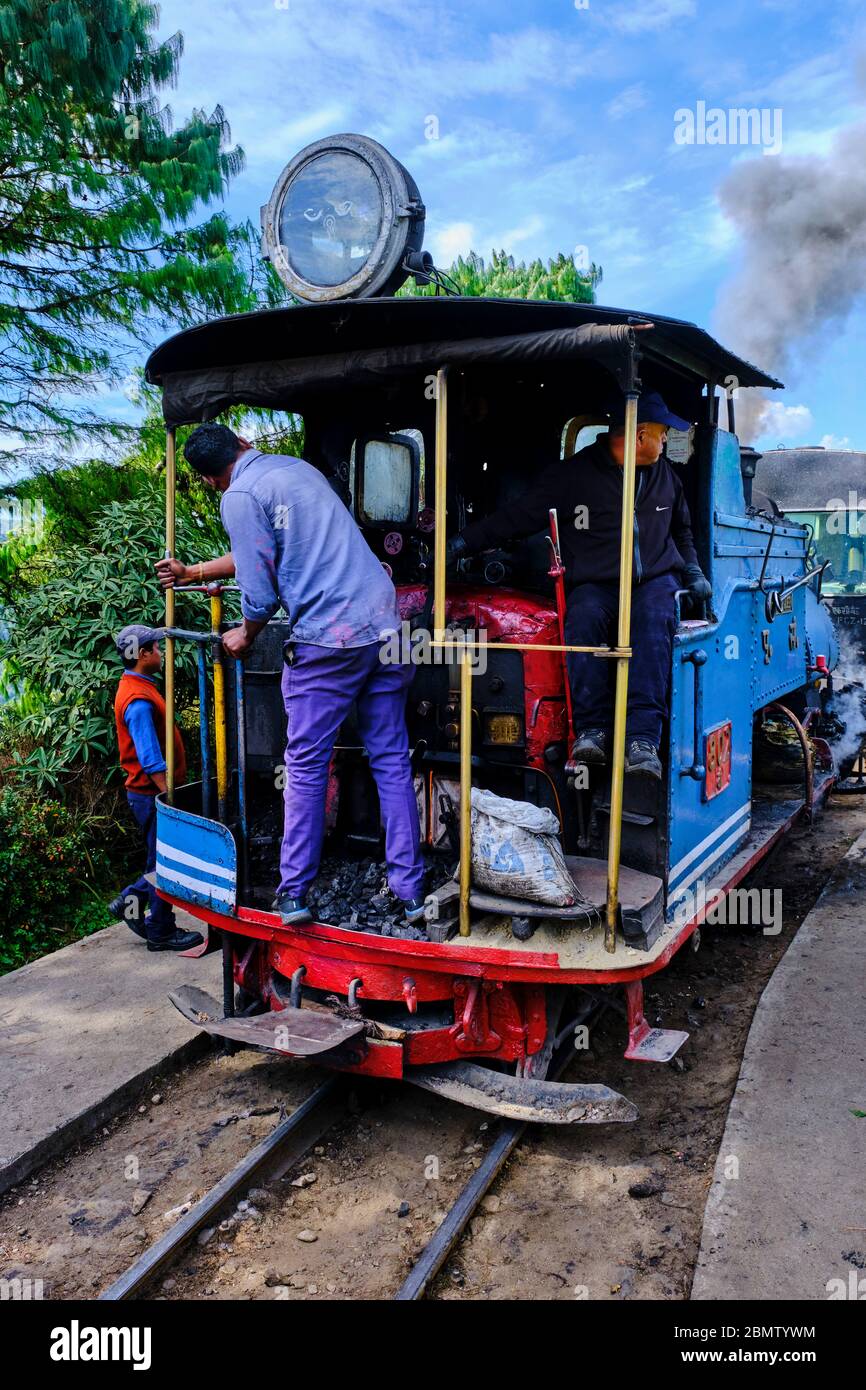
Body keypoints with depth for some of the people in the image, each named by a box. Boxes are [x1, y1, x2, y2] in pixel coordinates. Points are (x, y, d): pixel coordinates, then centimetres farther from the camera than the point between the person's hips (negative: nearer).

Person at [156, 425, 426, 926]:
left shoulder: (239, 498, -5)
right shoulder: (298, 467, 20)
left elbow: (260, 592, -7)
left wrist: (246, 635, 14)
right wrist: (193, 573, 37)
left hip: (327, 640, -7)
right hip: (385, 624, 7)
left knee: (306, 767, 7)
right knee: (392, 761, 10)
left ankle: (294, 893, 14)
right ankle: (411, 891, 15)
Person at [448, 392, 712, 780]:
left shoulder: (664, 474, 16)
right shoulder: (574, 474, -1)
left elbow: (681, 529, 33)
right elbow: (519, 515, -4)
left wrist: (692, 571, 19)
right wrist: (466, 540, -14)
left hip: (655, 579, 2)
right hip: (595, 584, -2)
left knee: (652, 620, -33)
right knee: (584, 616, -37)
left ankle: (642, 740, -44)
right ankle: (592, 729, -33)